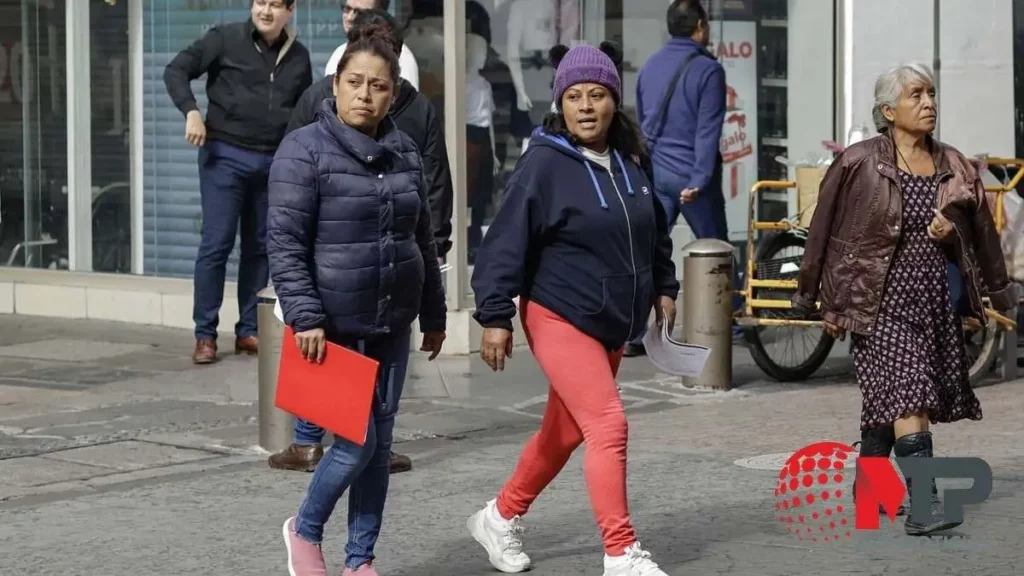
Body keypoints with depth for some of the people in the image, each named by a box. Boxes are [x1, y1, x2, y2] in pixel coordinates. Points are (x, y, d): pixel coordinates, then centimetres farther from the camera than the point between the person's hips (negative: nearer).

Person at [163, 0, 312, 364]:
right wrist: (191, 111, -18)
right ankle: (205, 335, 1)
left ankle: (248, 331, 17)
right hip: (225, 155, -4)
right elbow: (176, 70, -4)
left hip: (274, 162, 4)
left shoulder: (298, 57, 9)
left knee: (260, 247, 8)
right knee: (216, 244, -5)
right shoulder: (225, 39, -3)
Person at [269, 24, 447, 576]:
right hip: (336, 326, -6)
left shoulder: (404, 153, 9)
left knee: (380, 442, 8)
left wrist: (434, 314, 18)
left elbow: (422, 239, 17)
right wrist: (304, 317, -19)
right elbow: (284, 241, -13)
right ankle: (304, 529, 19)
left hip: (392, 324, 6)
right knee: (357, 440, -7)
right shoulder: (305, 149, -9)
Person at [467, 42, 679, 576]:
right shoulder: (544, 163, -14)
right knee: (609, 427, -15)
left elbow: (653, 231, 21)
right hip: (560, 318, -7)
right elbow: (507, 242, -15)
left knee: (564, 432, 17)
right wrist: (496, 316, -16)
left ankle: (501, 517, 35)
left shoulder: (627, 161, 6)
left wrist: (663, 287, 20)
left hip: (612, 324, 8)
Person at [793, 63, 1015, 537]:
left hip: (935, 297, 5)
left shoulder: (953, 168, 8)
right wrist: (810, 295, 5)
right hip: (882, 298, -5)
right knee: (907, 394, -16)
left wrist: (948, 232, 5)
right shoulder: (858, 164, -6)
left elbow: (979, 231, 22)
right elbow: (824, 229, 1)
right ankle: (925, 502, -21)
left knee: (887, 398, 12)